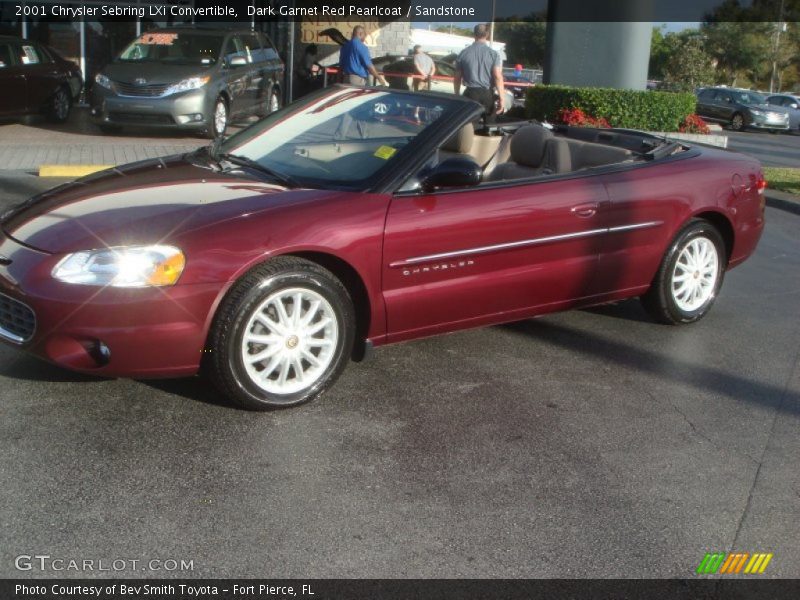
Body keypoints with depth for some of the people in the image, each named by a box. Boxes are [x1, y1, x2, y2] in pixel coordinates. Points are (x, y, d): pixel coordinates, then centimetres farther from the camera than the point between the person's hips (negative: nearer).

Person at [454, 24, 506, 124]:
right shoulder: (494, 54, -6)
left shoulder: (463, 53, 0)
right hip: (487, 94, -1)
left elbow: (457, 78, 5)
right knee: (489, 124, 10)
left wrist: (457, 95, 16)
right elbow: (498, 77, -13)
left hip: (470, 93, 1)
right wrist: (502, 98, -13)